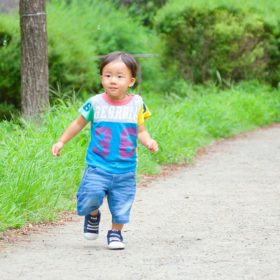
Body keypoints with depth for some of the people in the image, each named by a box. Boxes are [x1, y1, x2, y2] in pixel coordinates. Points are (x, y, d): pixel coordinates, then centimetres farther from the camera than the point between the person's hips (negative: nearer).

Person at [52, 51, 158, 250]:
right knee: (91, 195, -16)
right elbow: (79, 124, 10)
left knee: (121, 204, 4)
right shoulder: (95, 103, -4)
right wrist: (62, 142, 10)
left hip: (125, 169, 1)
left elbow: (140, 131, 8)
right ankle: (93, 215, 18)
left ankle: (116, 233, 28)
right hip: (98, 167, -1)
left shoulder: (136, 104, -1)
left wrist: (149, 142, -12)